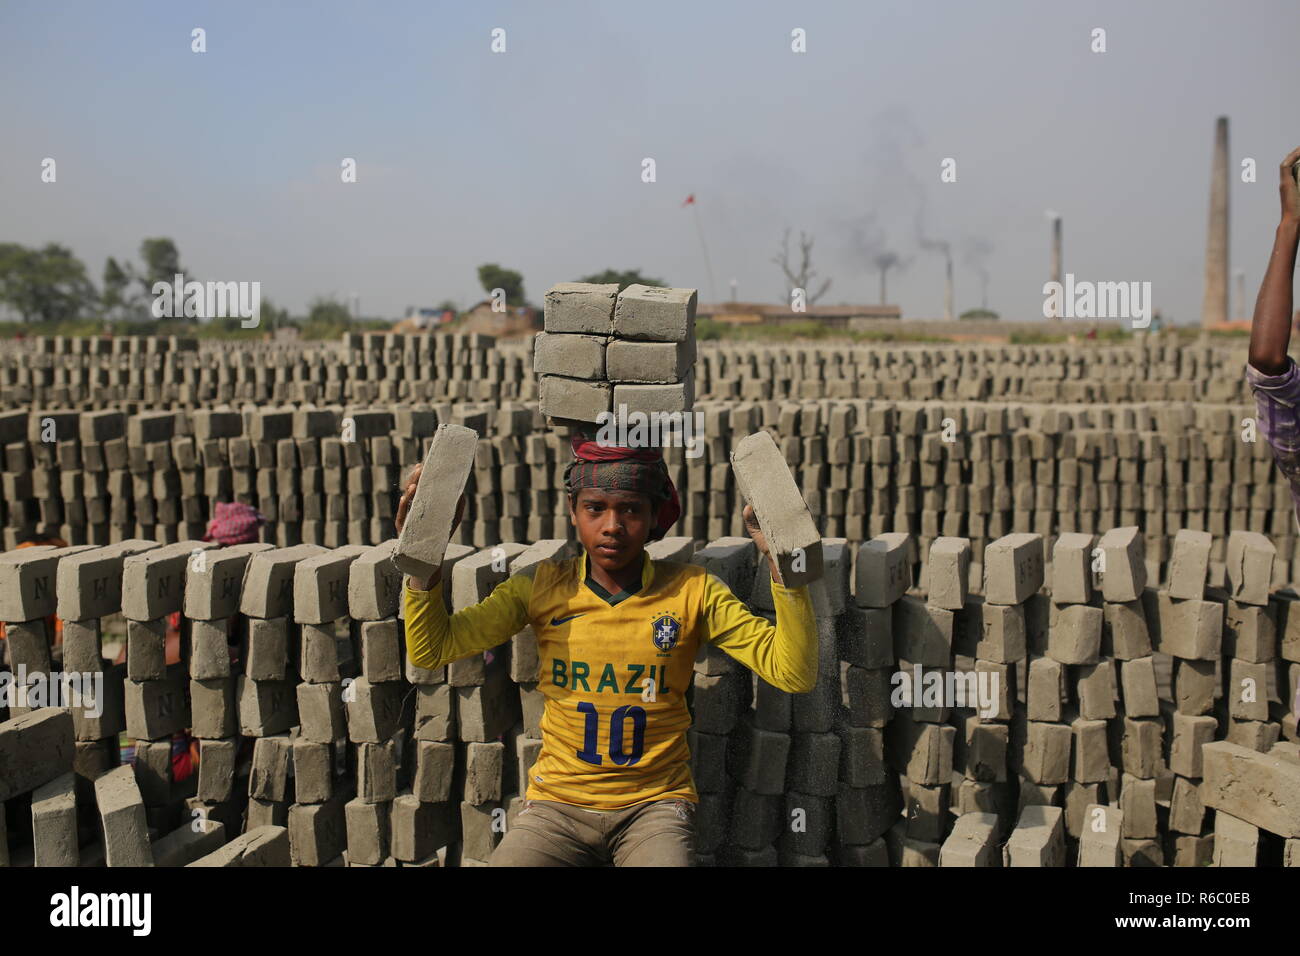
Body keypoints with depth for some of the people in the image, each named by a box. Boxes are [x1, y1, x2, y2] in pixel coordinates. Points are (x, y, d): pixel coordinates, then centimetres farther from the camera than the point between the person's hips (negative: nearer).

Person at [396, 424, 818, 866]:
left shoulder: (692, 592, -1)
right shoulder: (542, 587, 3)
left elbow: (794, 673, -9)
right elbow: (430, 650, -1)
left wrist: (780, 561, -20)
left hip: (656, 803, -1)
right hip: (557, 803, 2)